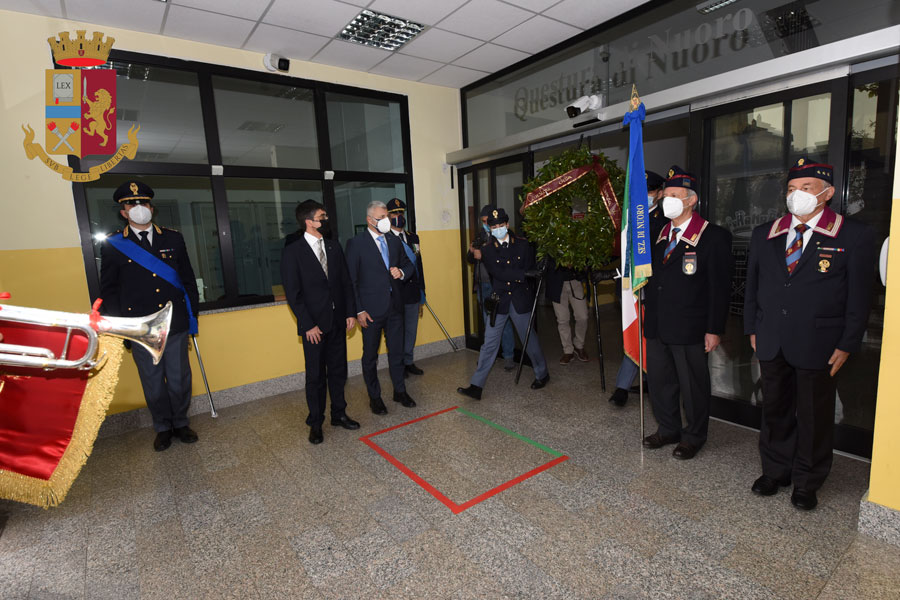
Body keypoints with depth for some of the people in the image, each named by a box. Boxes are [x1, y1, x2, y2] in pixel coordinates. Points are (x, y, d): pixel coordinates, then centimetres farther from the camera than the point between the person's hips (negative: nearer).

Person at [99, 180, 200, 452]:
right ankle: (163, 428, 29)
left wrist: (192, 315, 5)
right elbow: (108, 291, 5)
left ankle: (180, 423, 29)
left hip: (176, 326, 1)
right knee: (153, 383, 11)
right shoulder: (112, 245, 1)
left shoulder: (173, 239, 6)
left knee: (179, 378, 9)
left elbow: (188, 280, 9)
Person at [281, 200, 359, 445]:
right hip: (314, 326, -5)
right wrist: (308, 325, -14)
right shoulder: (292, 252, -8)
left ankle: (339, 414, 31)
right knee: (315, 376, 7)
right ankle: (315, 423, 23)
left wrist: (351, 312, 2)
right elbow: (293, 293, -10)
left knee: (338, 371, 14)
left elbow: (346, 282, 10)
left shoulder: (334, 247, 8)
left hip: (338, 322, 5)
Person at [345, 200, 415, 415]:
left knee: (396, 351, 15)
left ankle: (400, 391, 31)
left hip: (394, 306, 5)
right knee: (370, 355, 9)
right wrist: (358, 310, -14)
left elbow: (408, 264, 20)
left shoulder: (394, 241, 9)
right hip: (371, 309, -5)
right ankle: (374, 397, 24)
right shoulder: (356, 243, -8)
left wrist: (401, 272, -4)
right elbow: (351, 280, -9)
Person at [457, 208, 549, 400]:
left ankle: (542, 374, 35)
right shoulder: (487, 250, -1)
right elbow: (498, 273, -14)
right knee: (489, 344, -1)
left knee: (529, 339, 13)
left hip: (520, 300, 0)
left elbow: (531, 269, 0)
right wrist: (521, 275, -17)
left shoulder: (522, 245, 3)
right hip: (498, 301, 0)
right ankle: (476, 386, 2)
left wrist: (511, 277, -8)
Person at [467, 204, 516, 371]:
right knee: (488, 321, 14)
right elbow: (470, 259, 15)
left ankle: (508, 356, 6)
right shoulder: (481, 234, 11)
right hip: (483, 285, 6)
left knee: (503, 320, -4)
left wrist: (484, 255, -22)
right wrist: (471, 251, -7)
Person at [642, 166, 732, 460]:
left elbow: (720, 288, -10)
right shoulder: (659, 235, 11)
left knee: (693, 386, 9)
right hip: (657, 327, 6)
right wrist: (649, 318, 8)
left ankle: (693, 437, 29)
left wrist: (714, 330, -13)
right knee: (659, 381, 16)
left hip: (689, 329, -6)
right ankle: (668, 429, 35)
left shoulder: (713, 237, -8)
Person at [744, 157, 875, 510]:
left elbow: (859, 296, -4)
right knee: (775, 411, 15)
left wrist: (847, 345, -7)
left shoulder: (854, 236, -3)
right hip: (771, 344, 3)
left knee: (814, 417, 10)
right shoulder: (764, 235, 7)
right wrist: (752, 330, 9)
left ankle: (807, 483, 29)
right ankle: (775, 471, 33)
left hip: (818, 345, -3)